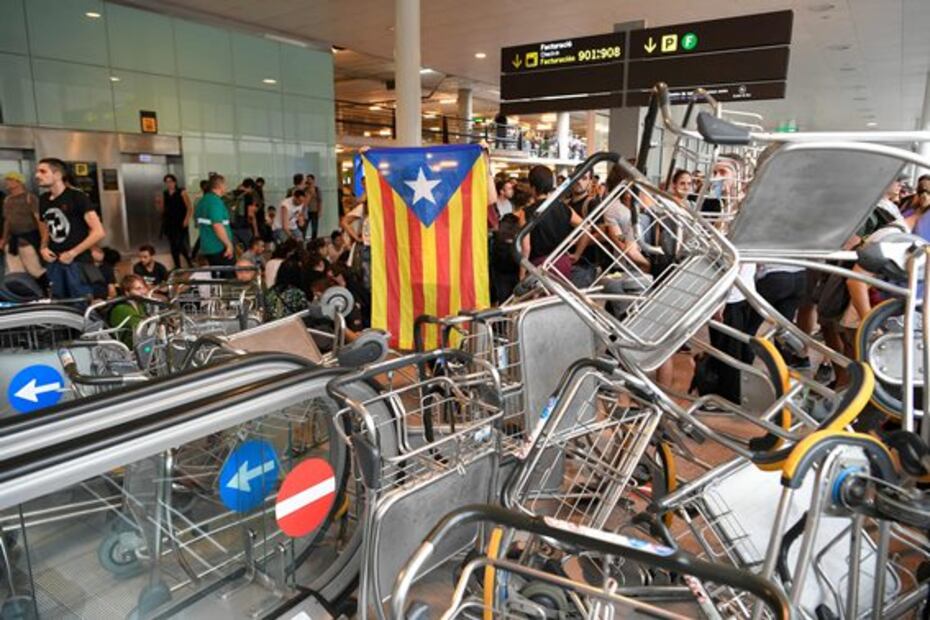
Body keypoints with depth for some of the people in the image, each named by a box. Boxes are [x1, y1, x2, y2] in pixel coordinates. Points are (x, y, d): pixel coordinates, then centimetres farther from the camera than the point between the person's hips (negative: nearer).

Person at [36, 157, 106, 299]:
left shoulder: (76, 197, -8)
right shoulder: (43, 200, 12)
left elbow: (99, 232, -15)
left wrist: (73, 253, -15)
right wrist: (43, 248, 6)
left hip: (77, 262, -7)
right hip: (54, 263, 7)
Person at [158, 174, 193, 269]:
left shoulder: (182, 192, -2)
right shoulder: (164, 194, 11)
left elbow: (190, 207, -7)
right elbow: (162, 209, 14)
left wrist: (187, 219, -16)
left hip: (181, 224, -5)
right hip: (169, 224, 5)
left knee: (183, 245, -12)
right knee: (173, 246, 8)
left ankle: (190, 263, 6)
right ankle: (177, 266, 16)